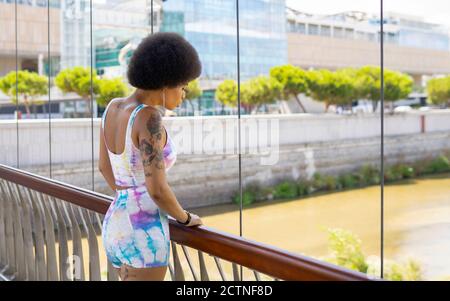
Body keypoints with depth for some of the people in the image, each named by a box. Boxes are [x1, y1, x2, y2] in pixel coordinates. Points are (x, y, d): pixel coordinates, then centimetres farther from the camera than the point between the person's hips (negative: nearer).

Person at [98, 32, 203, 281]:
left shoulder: (112, 107, 7)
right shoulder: (148, 119, -20)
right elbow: (157, 189, -24)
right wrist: (185, 217, -3)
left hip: (117, 228, 9)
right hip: (142, 237, -9)